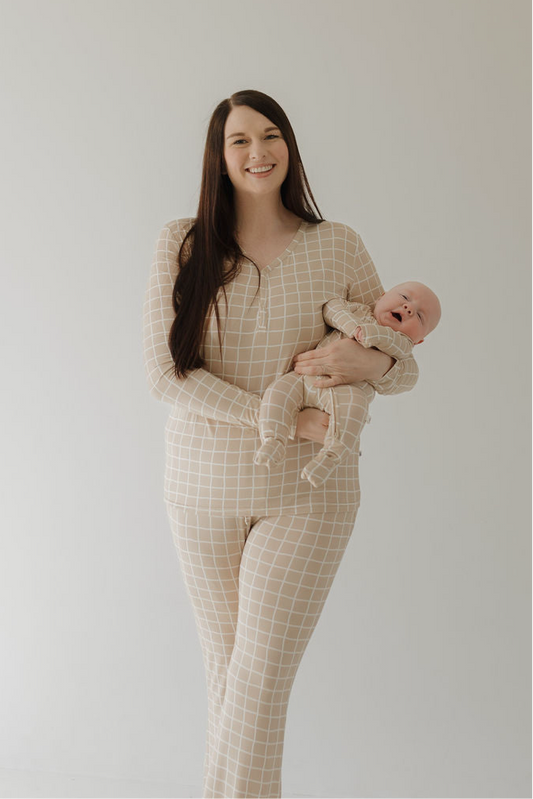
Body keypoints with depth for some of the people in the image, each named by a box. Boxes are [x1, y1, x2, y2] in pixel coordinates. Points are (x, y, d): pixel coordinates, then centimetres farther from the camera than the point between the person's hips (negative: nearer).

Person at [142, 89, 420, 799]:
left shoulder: (338, 246, 0)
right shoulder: (181, 243, -1)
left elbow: (404, 372, 6)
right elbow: (165, 373, -10)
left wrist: (372, 362, -19)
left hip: (308, 490, -1)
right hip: (204, 483, 1)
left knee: (259, 682, -4)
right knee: (225, 674, 14)